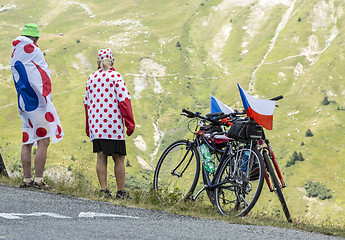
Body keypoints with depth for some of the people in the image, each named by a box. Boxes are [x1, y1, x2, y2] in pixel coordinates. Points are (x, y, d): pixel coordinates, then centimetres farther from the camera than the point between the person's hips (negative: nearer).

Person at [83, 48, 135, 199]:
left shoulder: (91, 78, 11)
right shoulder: (115, 76, -4)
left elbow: (87, 103, 16)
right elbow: (124, 100, -9)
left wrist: (88, 127, 24)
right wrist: (130, 123, -6)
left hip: (96, 124, 4)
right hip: (113, 124, -4)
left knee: (101, 157, 5)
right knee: (118, 158, 1)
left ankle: (104, 190, 0)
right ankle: (121, 192, 3)